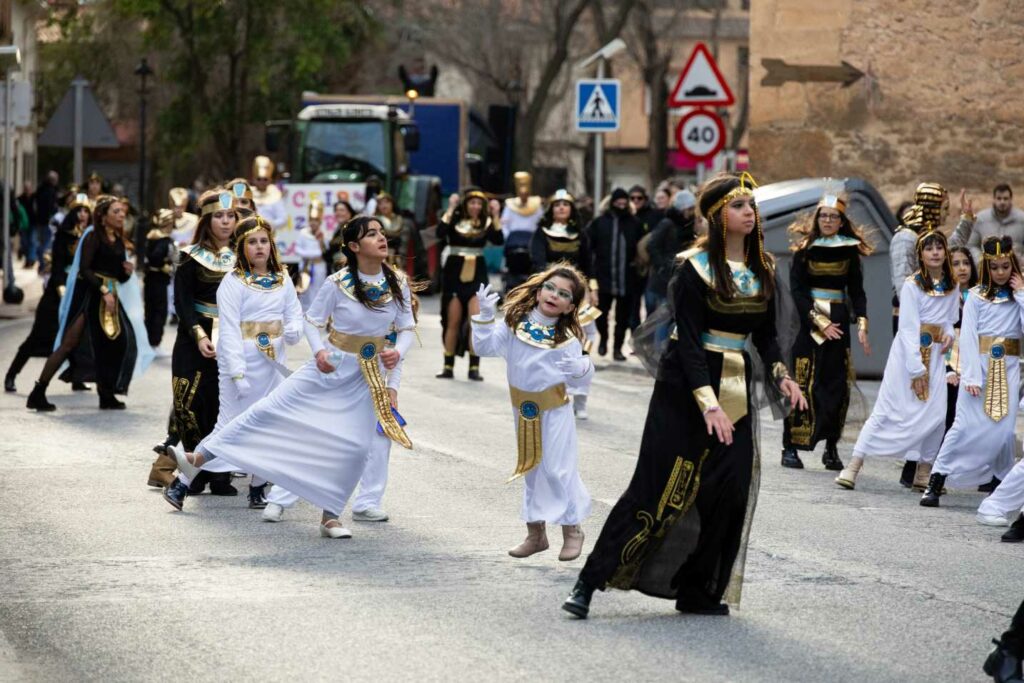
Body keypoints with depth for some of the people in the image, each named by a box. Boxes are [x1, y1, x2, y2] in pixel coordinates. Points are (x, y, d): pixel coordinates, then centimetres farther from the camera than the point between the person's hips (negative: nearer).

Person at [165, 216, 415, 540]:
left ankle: (329, 516, 9)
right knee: (271, 408, -5)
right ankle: (199, 458, -1)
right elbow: (312, 322, -2)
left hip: (367, 377, 2)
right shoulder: (337, 284, -13)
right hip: (331, 366, -2)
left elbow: (407, 328, 3)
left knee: (354, 446, -5)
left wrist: (398, 352, -17)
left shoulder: (398, 284, -5)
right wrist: (319, 351, -19)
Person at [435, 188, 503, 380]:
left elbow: (499, 240, -12)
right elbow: (440, 233, -20)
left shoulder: (486, 223, 2)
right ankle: (448, 366, 16)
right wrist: (450, 209, -19)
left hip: (477, 274, 0)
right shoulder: (455, 219, -3)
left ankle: (474, 367, -7)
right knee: (453, 321, 6)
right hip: (454, 272, 0)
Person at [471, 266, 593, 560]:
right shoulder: (515, 324, -4)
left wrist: (582, 368, -30)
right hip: (523, 411, 4)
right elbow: (486, 346, -5)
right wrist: (485, 316, -16)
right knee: (531, 470, 14)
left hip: (554, 412, -4)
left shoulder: (567, 337, -11)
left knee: (558, 470, -5)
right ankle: (536, 531, 25)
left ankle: (572, 529, 11)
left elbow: (578, 378, -7)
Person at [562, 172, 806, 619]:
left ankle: (697, 591, 9)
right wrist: (708, 403, -23)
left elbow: (765, 335, 16)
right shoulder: (696, 268, -11)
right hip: (684, 385, -6)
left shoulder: (762, 269, 8)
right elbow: (688, 341, -15)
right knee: (658, 486, -8)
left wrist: (779, 375, -2)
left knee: (728, 490, -2)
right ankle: (590, 582, -3)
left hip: (735, 388, 6)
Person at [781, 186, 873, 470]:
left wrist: (861, 325, -4)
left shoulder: (850, 250, 8)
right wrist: (819, 323, -12)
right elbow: (797, 290, -4)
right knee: (804, 384, -6)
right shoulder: (804, 249, 0)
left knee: (837, 386, -1)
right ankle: (791, 447, -3)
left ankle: (831, 448, 4)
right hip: (807, 322, -3)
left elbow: (857, 291, 8)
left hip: (838, 323, 3)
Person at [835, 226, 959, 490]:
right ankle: (854, 465, -8)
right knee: (888, 409, -8)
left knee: (935, 414, -6)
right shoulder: (912, 285, -10)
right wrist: (916, 369, -17)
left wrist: (949, 334, -5)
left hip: (935, 354, 5)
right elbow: (909, 329, -13)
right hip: (908, 352, -5)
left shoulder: (952, 287, 7)